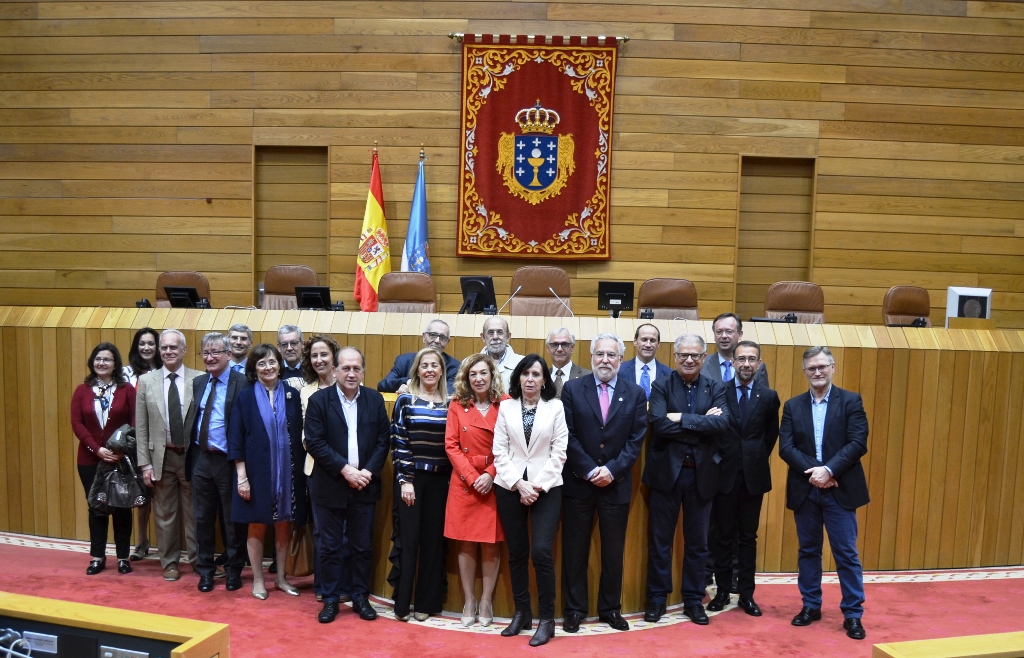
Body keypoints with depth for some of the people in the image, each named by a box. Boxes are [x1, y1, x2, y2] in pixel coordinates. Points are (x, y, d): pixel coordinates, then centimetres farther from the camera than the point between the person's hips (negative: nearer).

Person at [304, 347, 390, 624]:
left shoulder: (375, 399, 3)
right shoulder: (318, 400, -4)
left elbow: (383, 440, 1)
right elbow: (314, 442, -11)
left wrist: (368, 471, -11)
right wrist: (345, 469, -17)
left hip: (364, 486, 2)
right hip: (329, 487, -2)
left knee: (362, 547, 11)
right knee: (329, 547, 8)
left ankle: (361, 597, 25)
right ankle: (330, 599, 22)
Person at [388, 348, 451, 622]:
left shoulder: (449, 403, 6)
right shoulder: (405, 400, -2)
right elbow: (397, 442, -6)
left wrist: (452, 477, 2)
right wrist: (404, 480, -11)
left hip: (439, 480, 3)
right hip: (411, 477, -3)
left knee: (433, 539, 7)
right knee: (407, 538, 1)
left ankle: (426, 602, 18)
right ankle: (402, 602, 13)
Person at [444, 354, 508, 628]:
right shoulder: (457, 405, 2)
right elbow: (451, 446, -1)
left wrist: (490, 475, -12)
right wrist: (472, 477, -9)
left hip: (494, 482, -1)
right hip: (464, 482, 1)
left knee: (490, 544, 5)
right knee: (466, 543, 6)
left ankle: (486, 602, 19)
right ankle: (469, 602, 19)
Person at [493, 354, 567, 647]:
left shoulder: (555, 407, 1)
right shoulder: (506, 408, 5)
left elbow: (559, 452, -3)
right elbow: (499, 451, 1)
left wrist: (538, 485, -10)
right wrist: (519, 484, -9)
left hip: (546, 488, -2)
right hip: (510, 487, 2)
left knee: (541, 552, -10)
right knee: (516, 553, 8)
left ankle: (547, 619, 5)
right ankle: (522, 612, 23)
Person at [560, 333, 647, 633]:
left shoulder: (635, 393, 3)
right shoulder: (572, 389, -1)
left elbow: (636, 439, -2)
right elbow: (568, 436, -6)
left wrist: (612, 470, -13)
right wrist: (590, 471, -13)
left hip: (617, 483, 1)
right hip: (578, 482, -1)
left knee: (614, 551, 11)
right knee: (575, 549, 7)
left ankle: (611, 609, 25)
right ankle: (574, 609, 20)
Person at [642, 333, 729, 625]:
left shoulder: (716, 389, 4)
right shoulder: (661, 386, -3)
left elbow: (722, 424, -14)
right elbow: (659, 424, -18)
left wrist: (682, 419, -19)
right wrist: (702, 424, -15)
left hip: (702, 473, 2)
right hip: (667, 471, -2)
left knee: (697, 542, 12)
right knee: (660, 539, 8)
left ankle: (693, 599, 26)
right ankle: (657, 597, 22)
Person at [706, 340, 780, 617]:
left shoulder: (769, 396, 1)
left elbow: (771, 435, 10)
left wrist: (758, 459, 6)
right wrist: (721, 458, -1)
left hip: (754, 475, 1)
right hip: (725, 474, -1)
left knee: (749, 537, 10)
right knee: (725, 536, 9)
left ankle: (747, 594, 19)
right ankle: (722, 591, 19)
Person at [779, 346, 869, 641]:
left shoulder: (851, 401, 0)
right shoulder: (792, 406, 6)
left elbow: (858, 443, -10)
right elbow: (786, 447, -3)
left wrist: (829, 470, -19)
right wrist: (813, 471, -16)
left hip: (840, 490, -2)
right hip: (804, 490, 3)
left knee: (846, 553, 3)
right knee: (808, 551, 12)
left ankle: (853, 614, 14)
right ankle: (811, 606, 25)